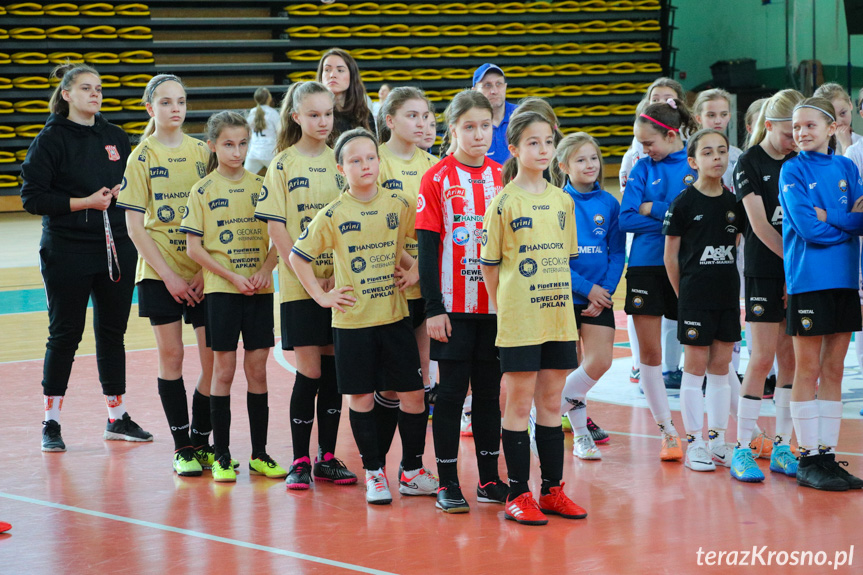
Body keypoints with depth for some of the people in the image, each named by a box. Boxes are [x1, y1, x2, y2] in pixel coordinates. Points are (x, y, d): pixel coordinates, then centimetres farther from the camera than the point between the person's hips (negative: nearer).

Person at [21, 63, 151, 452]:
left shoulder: (115, 137, 10)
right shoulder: (52, 139, -5)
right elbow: (32, 197, -10)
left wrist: (121, 193, -1)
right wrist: (85, 202, -15)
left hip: (117, 248, 5)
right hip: (67, 252, -5)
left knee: (113, 331, 10)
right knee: (65, 334, 0)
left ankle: (117, 417, 20)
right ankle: (51, 423, 11)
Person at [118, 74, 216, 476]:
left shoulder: (202, 152, 6)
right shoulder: (142, 157, -1)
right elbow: (134, 225, -4)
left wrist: (207, 272, -6)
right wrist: (168, 274, -10)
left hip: (203, 273, 2)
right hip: (159, 272, -2)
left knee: (213, 358, -3)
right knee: (171, 356, 1)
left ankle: (201, 440, 11)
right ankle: (182, 447, 11)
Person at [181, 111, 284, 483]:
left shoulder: (260, 186, 6)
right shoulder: (203, 191, -2)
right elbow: (193, 247, -4)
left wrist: (265, 269, -10)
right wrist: (232, 276, -12)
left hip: (260, 289, 2)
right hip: (221, 289, -2)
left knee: (258, 369, 5)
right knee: (224, 370, 1)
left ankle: (259, 453, 13)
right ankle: (221, 455, 8)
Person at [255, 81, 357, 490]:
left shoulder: (340, 161, 8)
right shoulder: (283, 164, -1)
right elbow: (276, 225, -5)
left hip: (339, 283, 3)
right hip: (299, 286, -3)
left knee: (333, 369, 6)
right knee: (309, 372, -4)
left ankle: (326, 457, 16)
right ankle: (299, 461, 7)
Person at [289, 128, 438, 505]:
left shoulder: (399, 205, -1)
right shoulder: (333, 215, -7)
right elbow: (297, 256, 1)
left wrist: (415, 269, 0)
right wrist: (322, 296, -3)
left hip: (395, 315, 2)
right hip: (353, 319, -2)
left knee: (413, 393, 3)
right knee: (361, 396, 4)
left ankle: (412, 471, 17)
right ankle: (374, 472, 16)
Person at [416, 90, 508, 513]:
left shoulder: (503, 177, 7)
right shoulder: (437, 179, -4)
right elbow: (426, 247, -6)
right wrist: (433, 308, -11)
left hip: (497, 304, 4)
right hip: (454, 305, -3)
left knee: (490, 390, 9)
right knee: (452, 390, 1)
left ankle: (489, 478, 17)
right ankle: (448, 483, 8)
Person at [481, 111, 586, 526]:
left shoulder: (562, 201, 10)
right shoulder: (504, 202, -5)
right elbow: (489, 263, -2)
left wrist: (563, 301, 11)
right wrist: (502, 307, -3)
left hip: (558, 318, 5)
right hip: (518, 320, -5)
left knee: (551, 405, 10)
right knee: (519, 405, 0)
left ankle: (552, 490, 17)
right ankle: (518, 494, 5)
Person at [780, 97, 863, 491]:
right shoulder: (793, 171, -2)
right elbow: (808, 227, -13)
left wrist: (830, 217, -13)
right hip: (808, 279, -5)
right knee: (808, 371, 0)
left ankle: (827, 455, 13)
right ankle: (808, 460, 5)